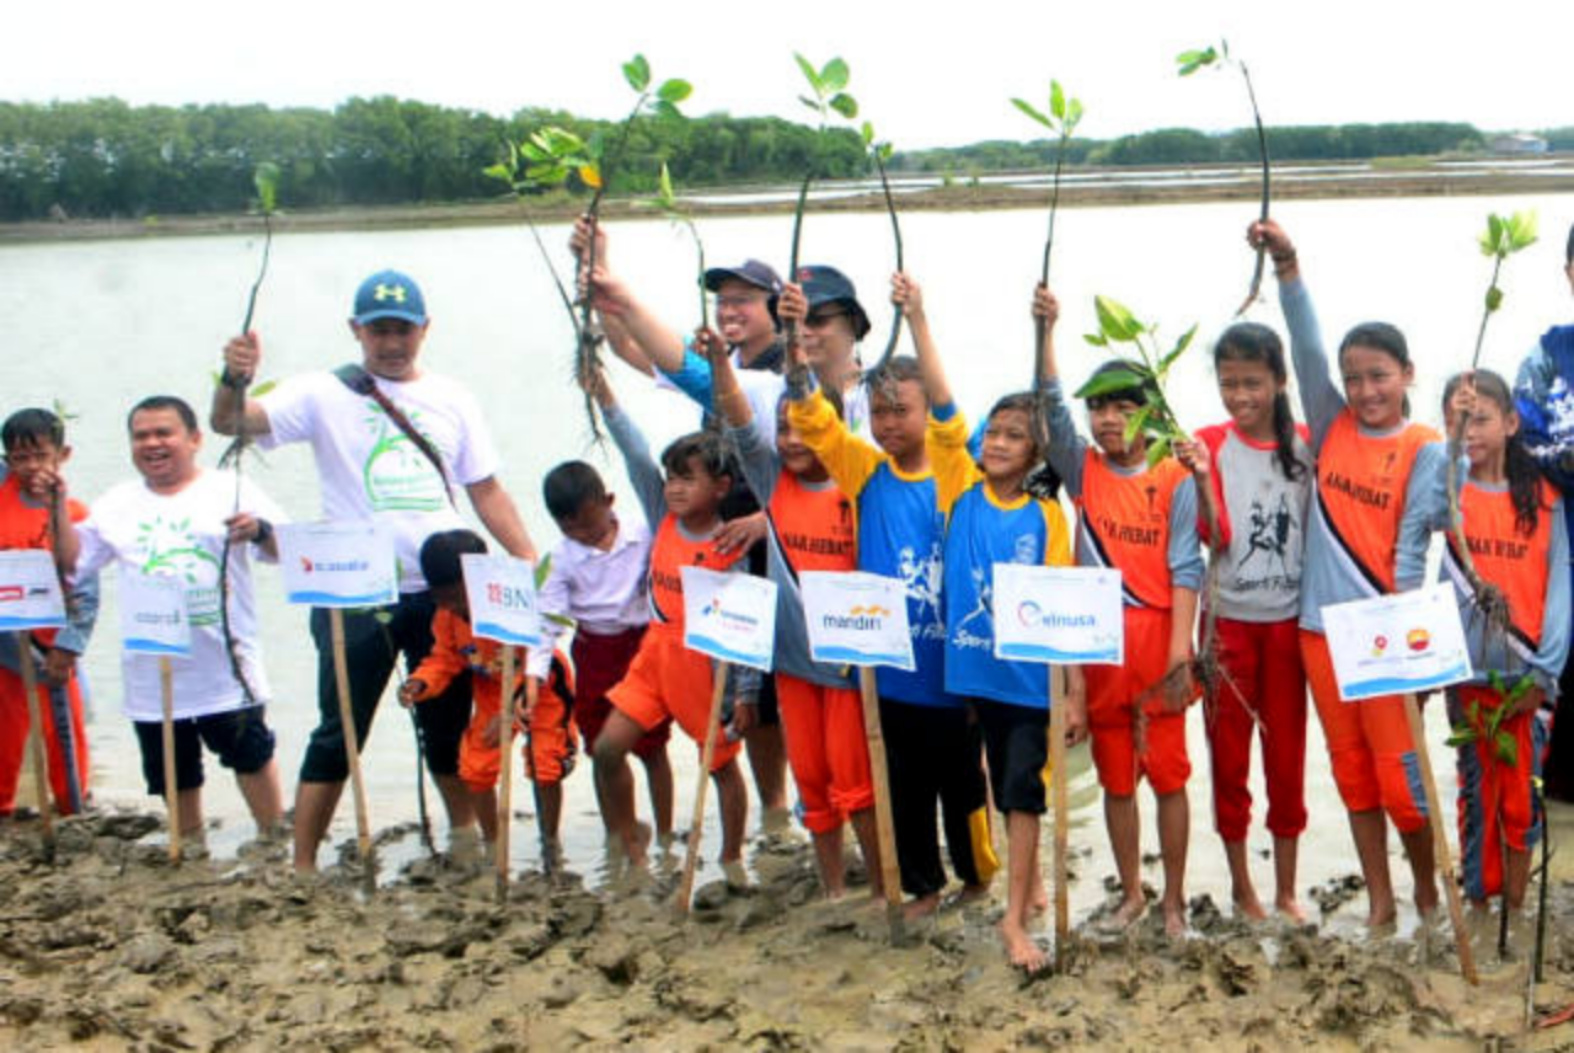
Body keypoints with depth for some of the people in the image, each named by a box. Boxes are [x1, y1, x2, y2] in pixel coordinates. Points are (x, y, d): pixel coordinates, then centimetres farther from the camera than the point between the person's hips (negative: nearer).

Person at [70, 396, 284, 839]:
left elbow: (287, 552, -7)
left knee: (251, 753, -2)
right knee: (174, 774, 13)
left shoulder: (231, 490, 1)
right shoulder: (117, 505, 11)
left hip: (226, 665, -3)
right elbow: (71, 563, 10)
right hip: (152, 674, 4)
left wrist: (261, 531, -28)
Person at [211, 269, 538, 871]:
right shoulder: (325, 395, -1)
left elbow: (487, 492, 12)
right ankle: (301, 865, 11)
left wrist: (532, 563, 3)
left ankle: (468, 839, 32)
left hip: (443, 592, 3)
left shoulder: (451, 400, 10)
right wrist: (235, 380, -34)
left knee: (452, 727, 15)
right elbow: (231, 423, -12)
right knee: (339, 733, 1)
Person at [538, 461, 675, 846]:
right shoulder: (563, 558, -8)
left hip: (644, 644, -2)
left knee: (652, 748, 7)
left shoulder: (643, 536, -11)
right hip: (593, 652, 2)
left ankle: (664, 836, 20)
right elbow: (547, 620, -9)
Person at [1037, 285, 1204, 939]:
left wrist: (1180, 648, -13)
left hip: (1158, 639, -3)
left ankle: (1174, 899, 15)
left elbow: (1184, 568, -6)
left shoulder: (1174, 480, -2)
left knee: (1168, 773, 3)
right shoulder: (1082, 470, 6)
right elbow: (1051, 405, -8)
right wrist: (1045, 331, -21)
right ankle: (1131, 893, 23)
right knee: (1115, 777, 10)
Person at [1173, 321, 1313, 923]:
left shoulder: (1305, 443, 1)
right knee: (1229, 755, 7)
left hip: (1289, 619, 2)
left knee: (1288, 755, 8)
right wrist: (1202, 479, -27)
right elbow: (1216, 537, -13)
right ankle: (1240, 884, 22)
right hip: (1228, 619, -2)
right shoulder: (1210, 444, -5)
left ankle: (1286, 890, 21)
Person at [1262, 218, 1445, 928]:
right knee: (1351, 770, 11)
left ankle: (1427, 888, 22)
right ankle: (1379, 900, 23)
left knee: (1399, 776, -1)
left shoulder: (1424, 451, -3)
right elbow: (1306, 349, -4)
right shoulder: (1333, 429, 7)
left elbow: (1412, 548, -7)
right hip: (1320, 627, 4)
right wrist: (1287, 267, -13)